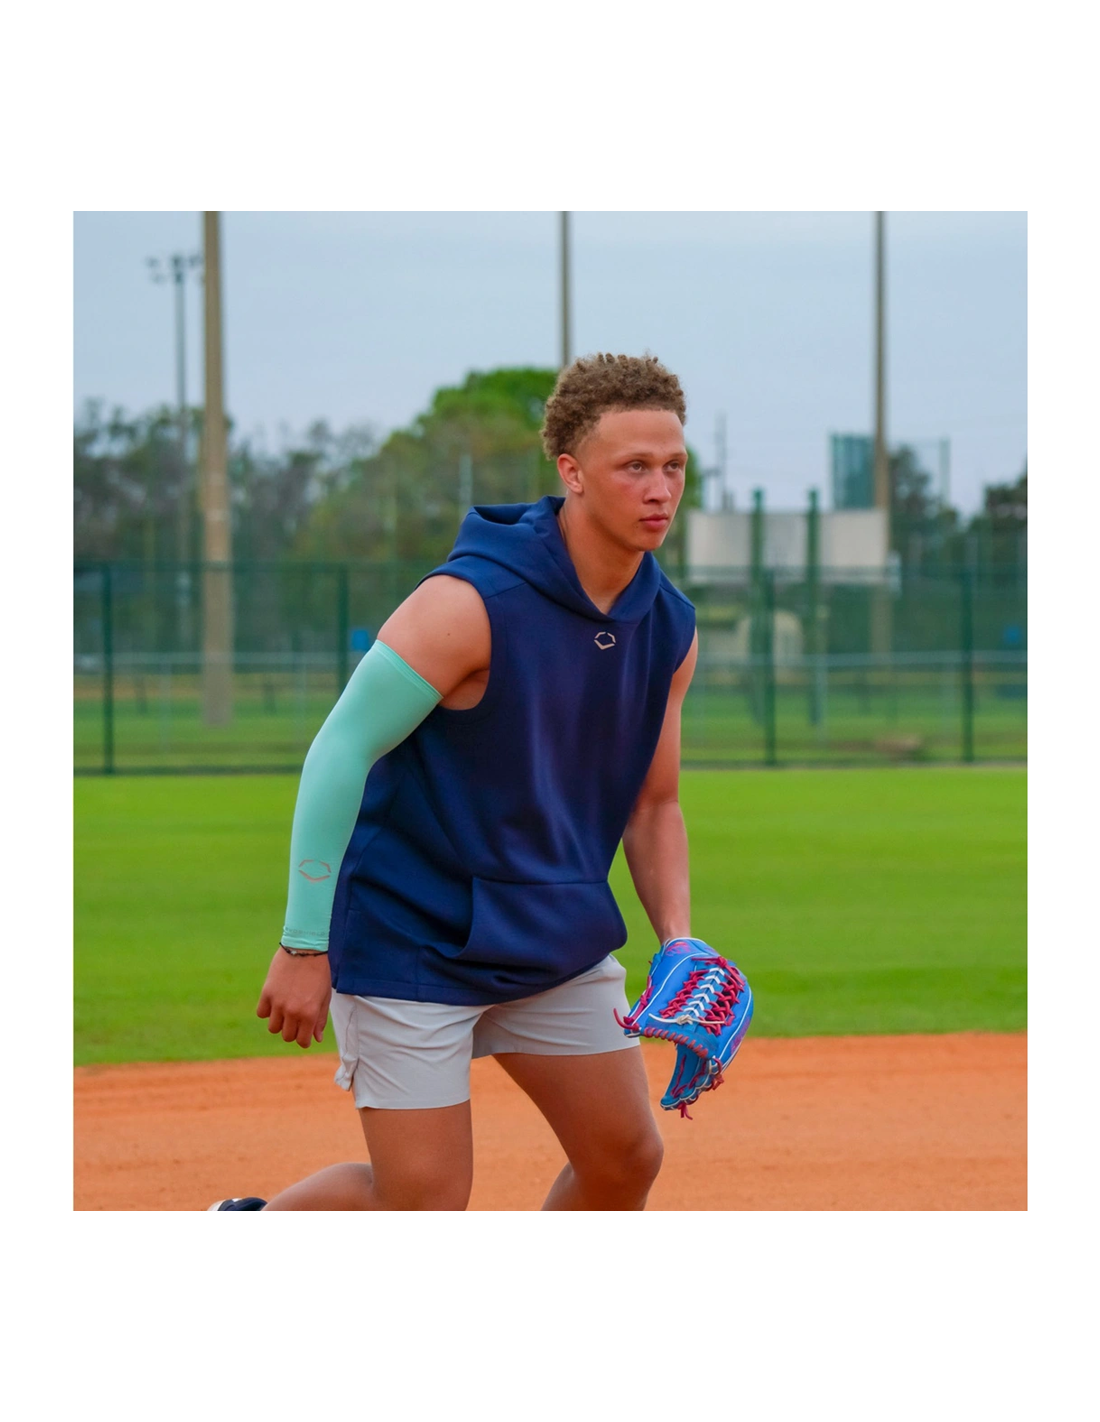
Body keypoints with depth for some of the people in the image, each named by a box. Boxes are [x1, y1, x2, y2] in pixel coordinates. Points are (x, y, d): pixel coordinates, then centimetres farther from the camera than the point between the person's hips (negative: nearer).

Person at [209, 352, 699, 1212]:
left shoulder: (669, 629, 0)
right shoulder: (471, 604, -22)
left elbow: (653, 803, 12)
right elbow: (340, 752, -20)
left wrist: (678, 942, -4)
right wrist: (306, 946, -22)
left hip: (558, 939, 7)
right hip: (409, 940, -7)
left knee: (627, 1159, 6)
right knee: (425, 1207, -6)